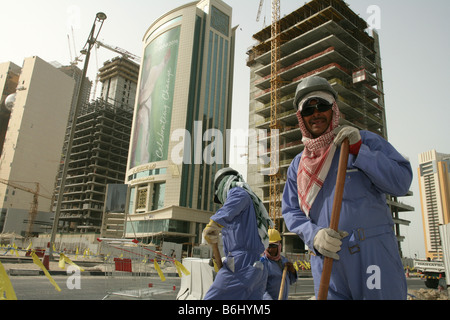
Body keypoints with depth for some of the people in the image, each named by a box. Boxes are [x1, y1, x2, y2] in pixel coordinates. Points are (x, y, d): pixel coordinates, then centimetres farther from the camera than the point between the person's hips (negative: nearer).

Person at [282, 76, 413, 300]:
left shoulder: (365, 141, 4)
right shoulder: (298, 164, 12)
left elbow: (401, 183, -5)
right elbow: (290, 210, 8)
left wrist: (359, 150, -14)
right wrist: (313, 234, -11)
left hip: (372, 251, -2)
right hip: (326, 260, 3)